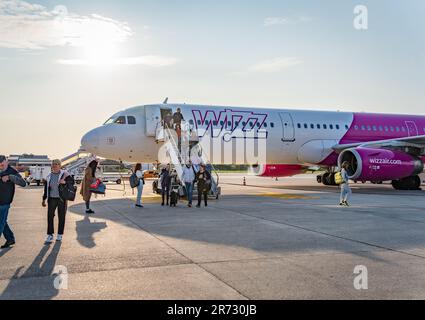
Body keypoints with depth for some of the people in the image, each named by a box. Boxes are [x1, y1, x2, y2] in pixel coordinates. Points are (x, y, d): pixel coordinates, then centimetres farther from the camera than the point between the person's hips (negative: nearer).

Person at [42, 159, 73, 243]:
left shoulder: (64, 174, -2)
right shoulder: (49, 176, 9)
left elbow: (72, 181, -12)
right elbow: (46, 188, 15)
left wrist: (65, 181, -32)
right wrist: (44, 199, 13)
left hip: (62, 199, -3)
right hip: (52, 199, 3)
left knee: (61, 217, 5)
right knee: (50, 217, -3)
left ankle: (60, 235, 17)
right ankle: (50, 235, 4)